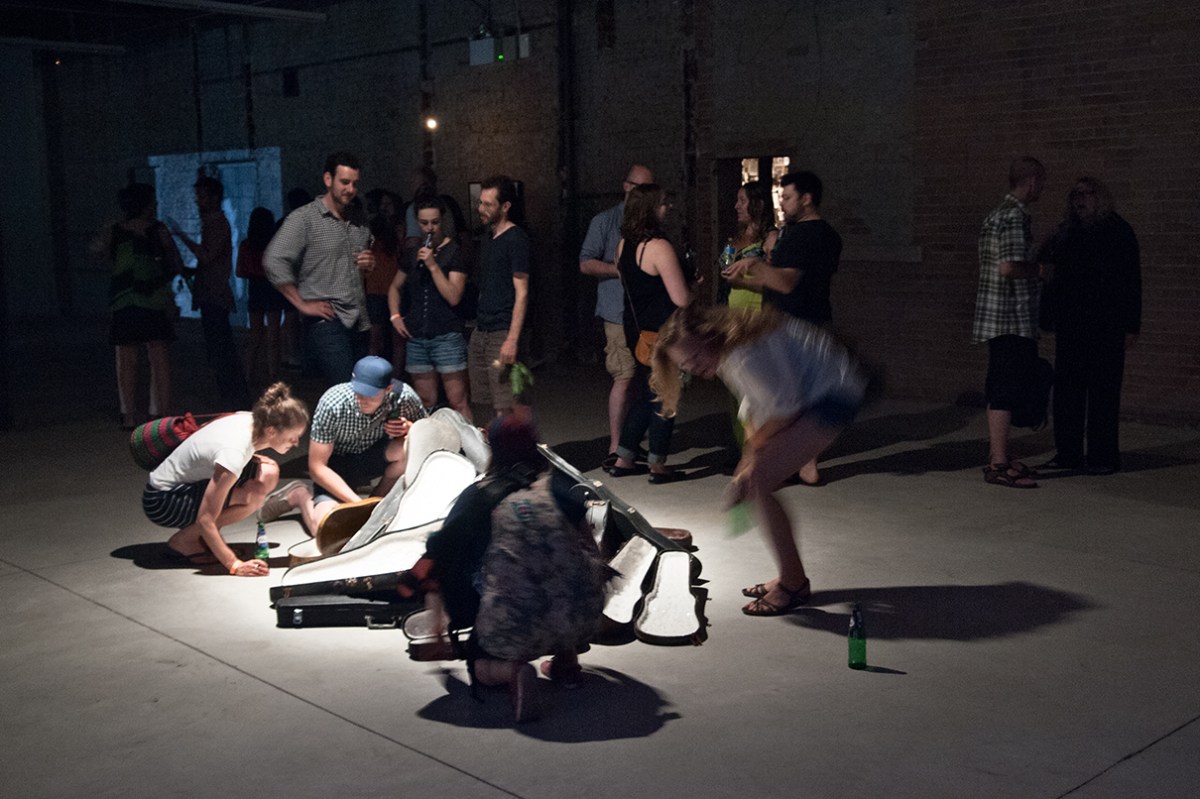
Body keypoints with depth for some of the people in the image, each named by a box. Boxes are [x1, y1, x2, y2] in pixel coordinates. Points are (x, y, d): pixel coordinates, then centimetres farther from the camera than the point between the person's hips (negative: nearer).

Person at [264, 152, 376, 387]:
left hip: (358, 323, 7)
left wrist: (370, 263, 6)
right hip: (326, 322, -7)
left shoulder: (360, 220, 15)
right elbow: (274, 262, -15)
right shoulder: (304, 218, -6)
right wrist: (303, 305, -13)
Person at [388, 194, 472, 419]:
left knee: (458, 402, -9)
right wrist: (395, 316, 11)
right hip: (416, 339, 5)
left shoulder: (454, 252, -4)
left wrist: (433, 265, -18)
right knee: (425, 404, 11)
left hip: (447, 337, -5)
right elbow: (395, 287, 26)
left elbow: (454, 297, -14)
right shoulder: (413, 252, 12)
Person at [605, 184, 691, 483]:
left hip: (636, 330, 8)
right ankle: (657, 464, 12)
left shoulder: (624, 244, 6)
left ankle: (624, 458, 20)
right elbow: (681, 299, -19)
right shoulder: (659, 247, -19)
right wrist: (694, 286, 1)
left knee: (642, 395, 17)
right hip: (663, 334, -8)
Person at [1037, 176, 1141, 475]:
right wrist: (1048, 317, 8)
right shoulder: (1066, 233, 13)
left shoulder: (1118, 232, 0)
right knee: (1067, 387, 5)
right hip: (1070, 324, 5)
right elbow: (1051, 277, 14)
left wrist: (1131, 326, -9)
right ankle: (1068, 452, 12)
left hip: (1105, 325, -5)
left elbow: (1131, 281, -3)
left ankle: (1103, 455, 3)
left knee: (1102, 389, -2)